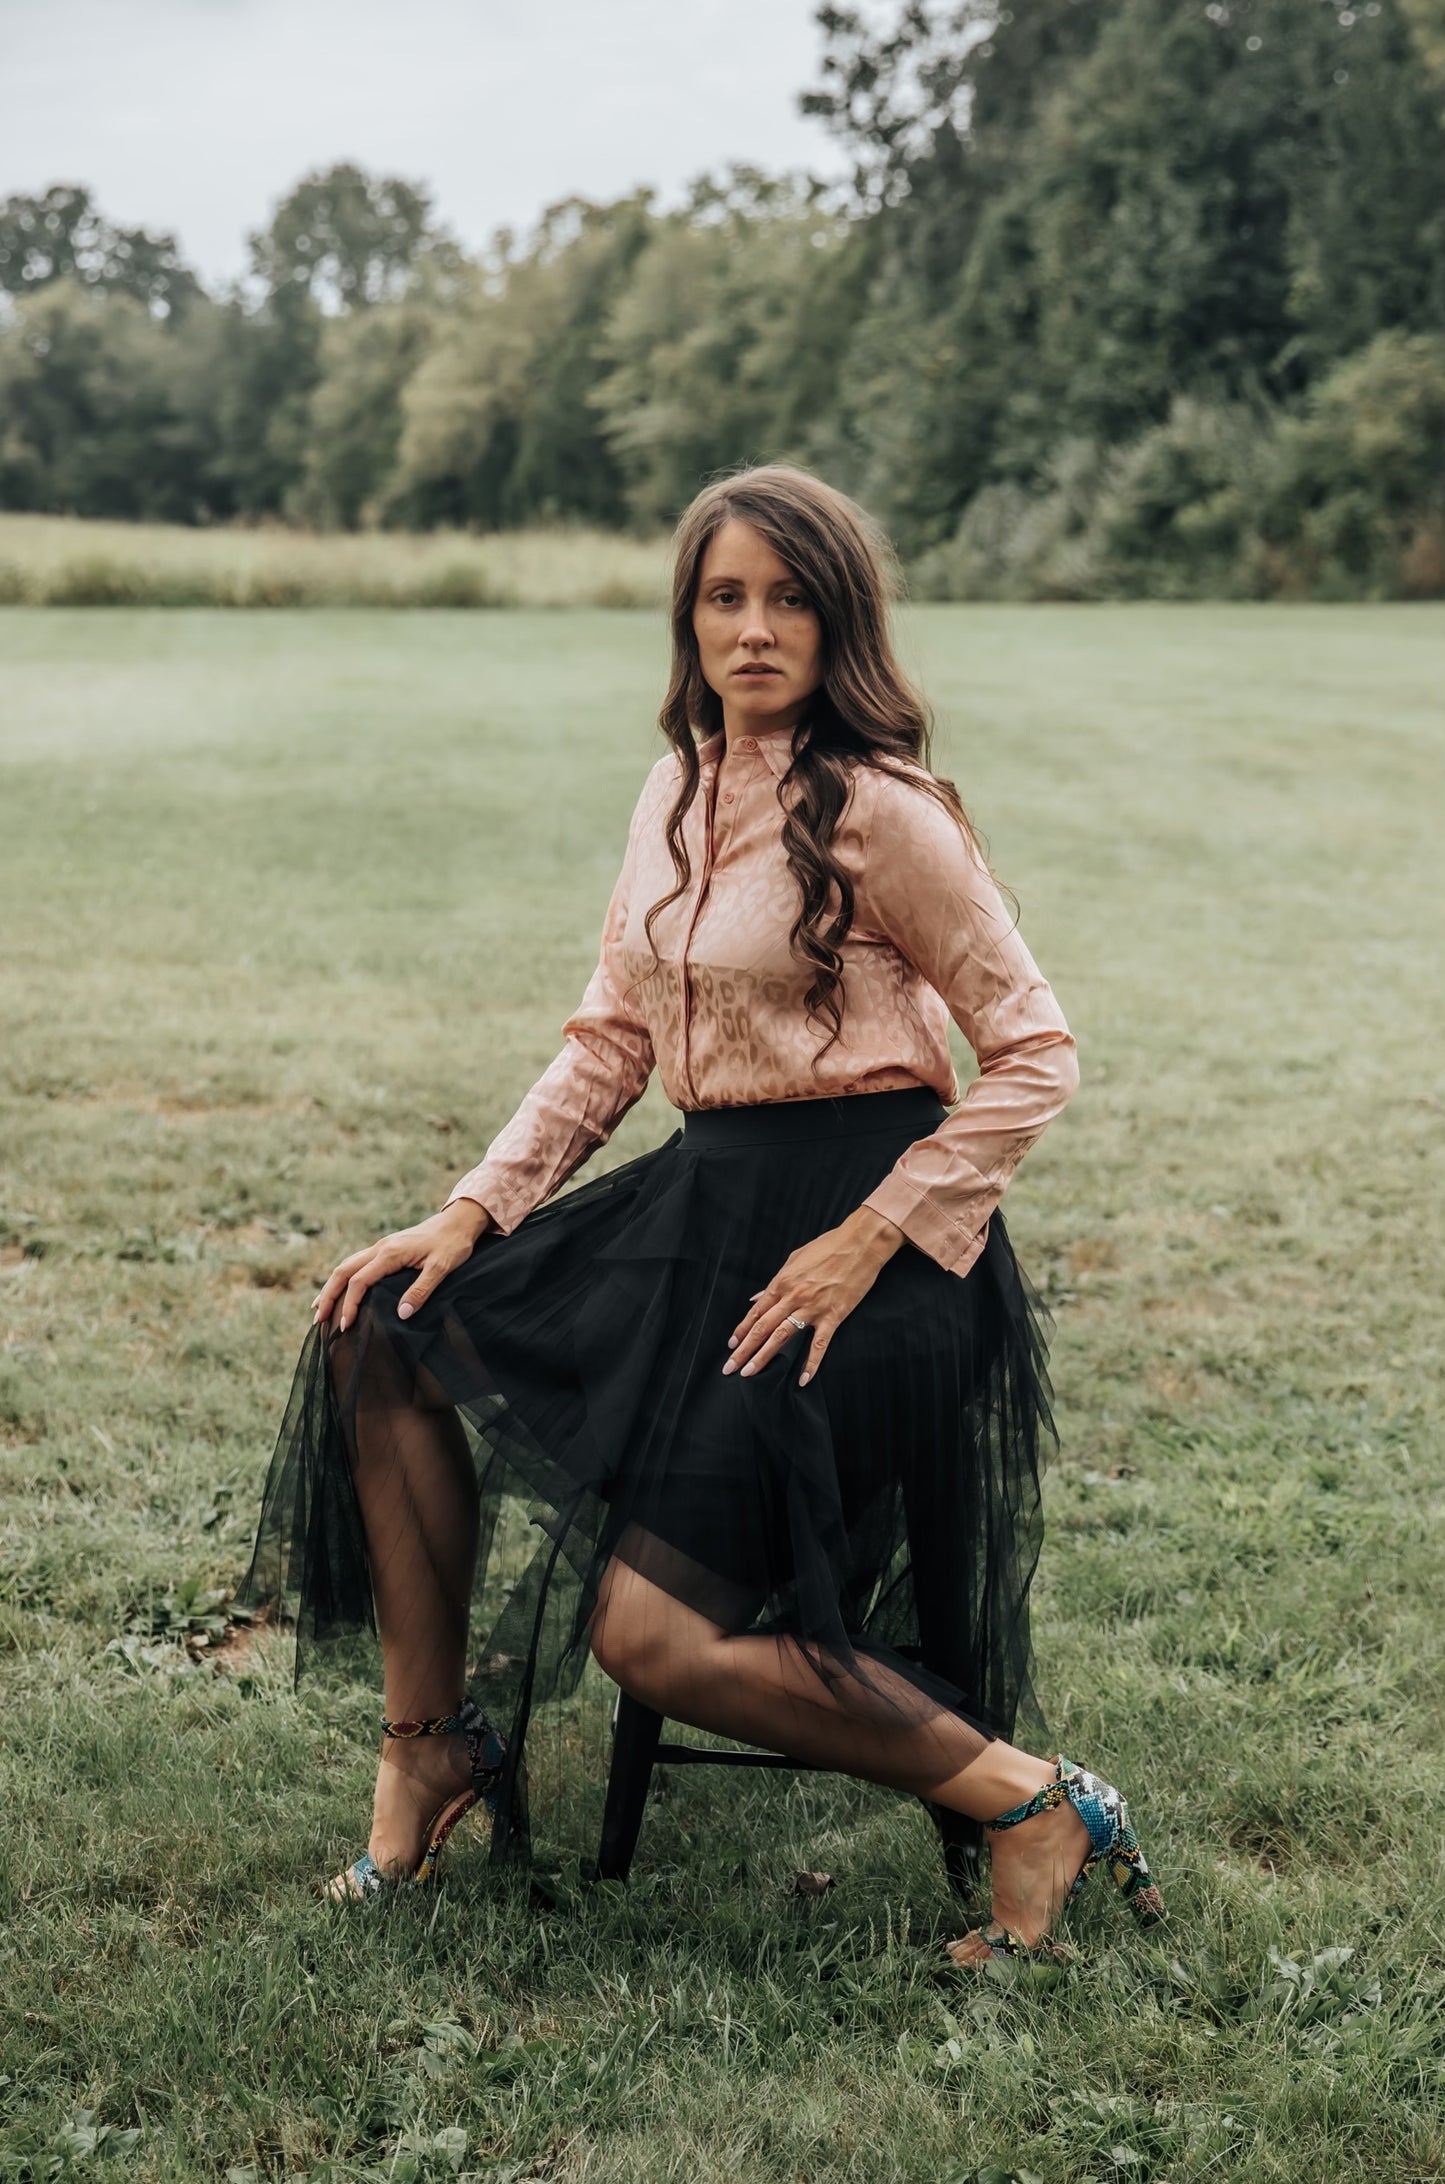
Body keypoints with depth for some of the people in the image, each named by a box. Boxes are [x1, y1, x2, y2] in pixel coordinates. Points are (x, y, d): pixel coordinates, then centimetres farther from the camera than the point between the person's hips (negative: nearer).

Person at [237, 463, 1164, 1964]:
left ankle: (1033, 1804, -3)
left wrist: (869, 1240, -17)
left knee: (656, 1631, -17)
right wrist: (471, 1212, 2)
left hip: (860, 1221, -8)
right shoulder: (679, 790, 10)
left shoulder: (880, 813, -13)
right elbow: (610, 1038, 13)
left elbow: (1035, 1060, -11)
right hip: (704, 1194, 8)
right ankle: (431, 1743, 11)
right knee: (384, 1330, -1)